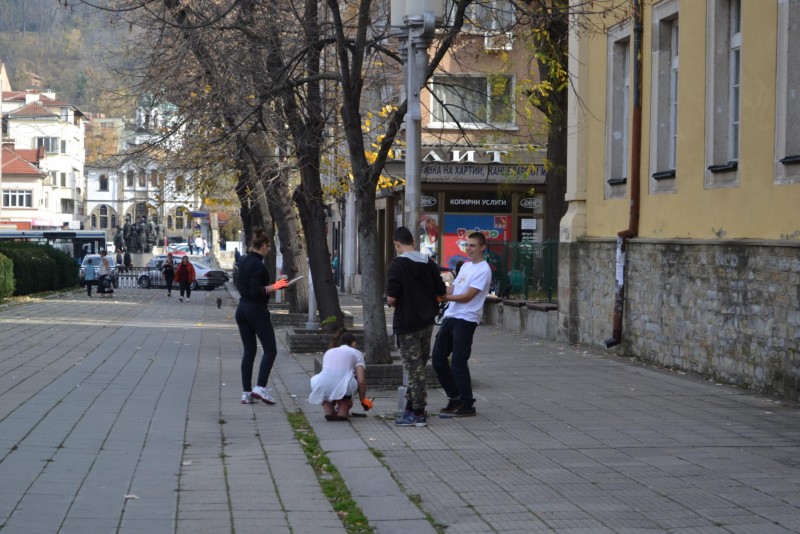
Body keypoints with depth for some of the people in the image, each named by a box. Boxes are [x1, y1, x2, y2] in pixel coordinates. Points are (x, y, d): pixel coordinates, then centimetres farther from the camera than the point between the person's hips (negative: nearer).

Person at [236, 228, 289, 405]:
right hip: (257, 310, -9)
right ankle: (260, 388, -12)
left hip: (242, 309, 9)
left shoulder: (244, 262, 11)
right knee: (270, 350, -1)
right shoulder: (258, 265, -16)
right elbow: (255, 290, -23)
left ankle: (246, 392, 7)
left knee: (248, 351, 10)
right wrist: (274, 287, -16)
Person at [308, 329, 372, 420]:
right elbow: (361, 380, 8)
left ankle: (328, 409, 15)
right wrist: (363, 400, 24)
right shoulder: (356, 353, 21)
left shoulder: (328, 352, 33)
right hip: (342, 388, -3)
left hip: (323, 388, 3)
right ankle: (342, 410, 12)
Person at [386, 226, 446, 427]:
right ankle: (412, 406, 23)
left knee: (414, 367, -2)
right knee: (419, 366, 15)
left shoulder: (398, 264, -15)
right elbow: (441, 293, 6)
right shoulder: (429, 263, 5)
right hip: (427, 322, 6)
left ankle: (418, 413, 2)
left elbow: (392, 298, -20)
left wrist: (392, 302, 2)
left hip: (406, 323, -6)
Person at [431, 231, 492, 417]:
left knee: (458, 363, -8)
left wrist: (443, 297, -16)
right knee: (438, 358, 9)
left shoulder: (483, 270, -11)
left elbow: (467, 296, -16)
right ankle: (455, 397, 21)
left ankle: (467, 404, 2)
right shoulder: (465, 266, 17)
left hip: (466, 320, -9)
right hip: (450, 317, 9)